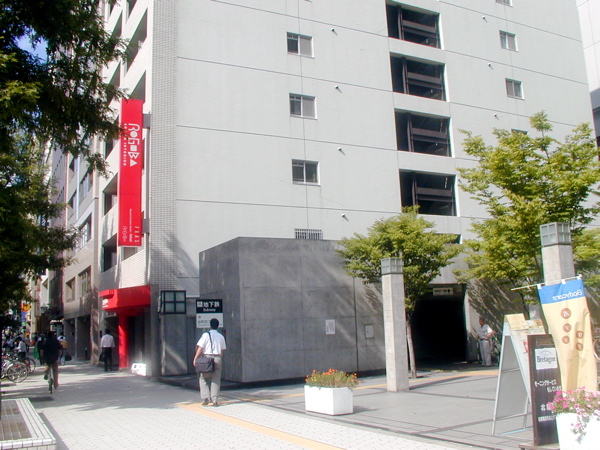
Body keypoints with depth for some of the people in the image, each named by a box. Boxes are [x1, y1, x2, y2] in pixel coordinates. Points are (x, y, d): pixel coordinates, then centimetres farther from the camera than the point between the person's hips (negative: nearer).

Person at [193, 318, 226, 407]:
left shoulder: (206, 335, -2)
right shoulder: (221, 336, 11)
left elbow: (200, 348, -6)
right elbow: (222, 350, 12)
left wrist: (195, 358, -1)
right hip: (217, 358, 3)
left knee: (203, 379, 9)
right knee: (216, 380, 6)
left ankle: (206, 398, -2)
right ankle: (215, 400, 2)